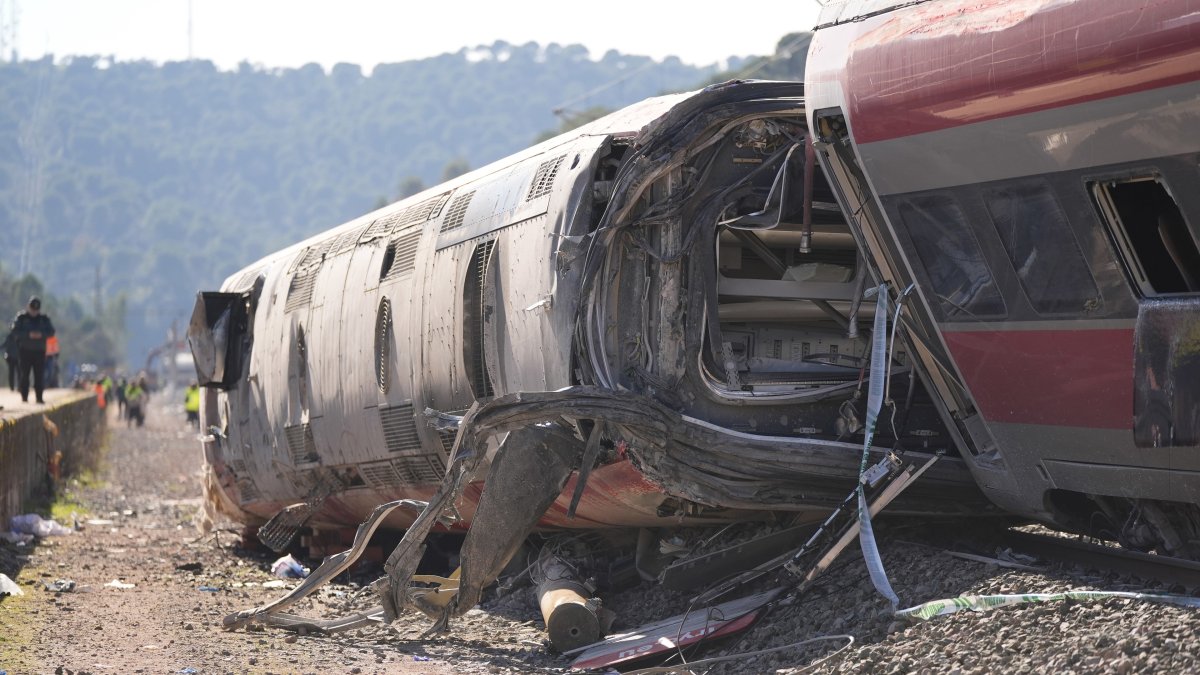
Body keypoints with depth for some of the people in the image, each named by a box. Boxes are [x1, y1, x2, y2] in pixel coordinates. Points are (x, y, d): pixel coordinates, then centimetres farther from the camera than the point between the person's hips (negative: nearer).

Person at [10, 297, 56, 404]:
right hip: (25, 350, -2)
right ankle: (24, 396, -1)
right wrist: (28, 335, -22)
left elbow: (51, 332, 1)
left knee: (39, 375, -2)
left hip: (39, 351, 2)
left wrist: (41, 334, -19)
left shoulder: (44, 319, 8)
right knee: (24, 374, -4)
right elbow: (15, 330, -9)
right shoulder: (21, 318, 2)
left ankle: (39, 397, 1)